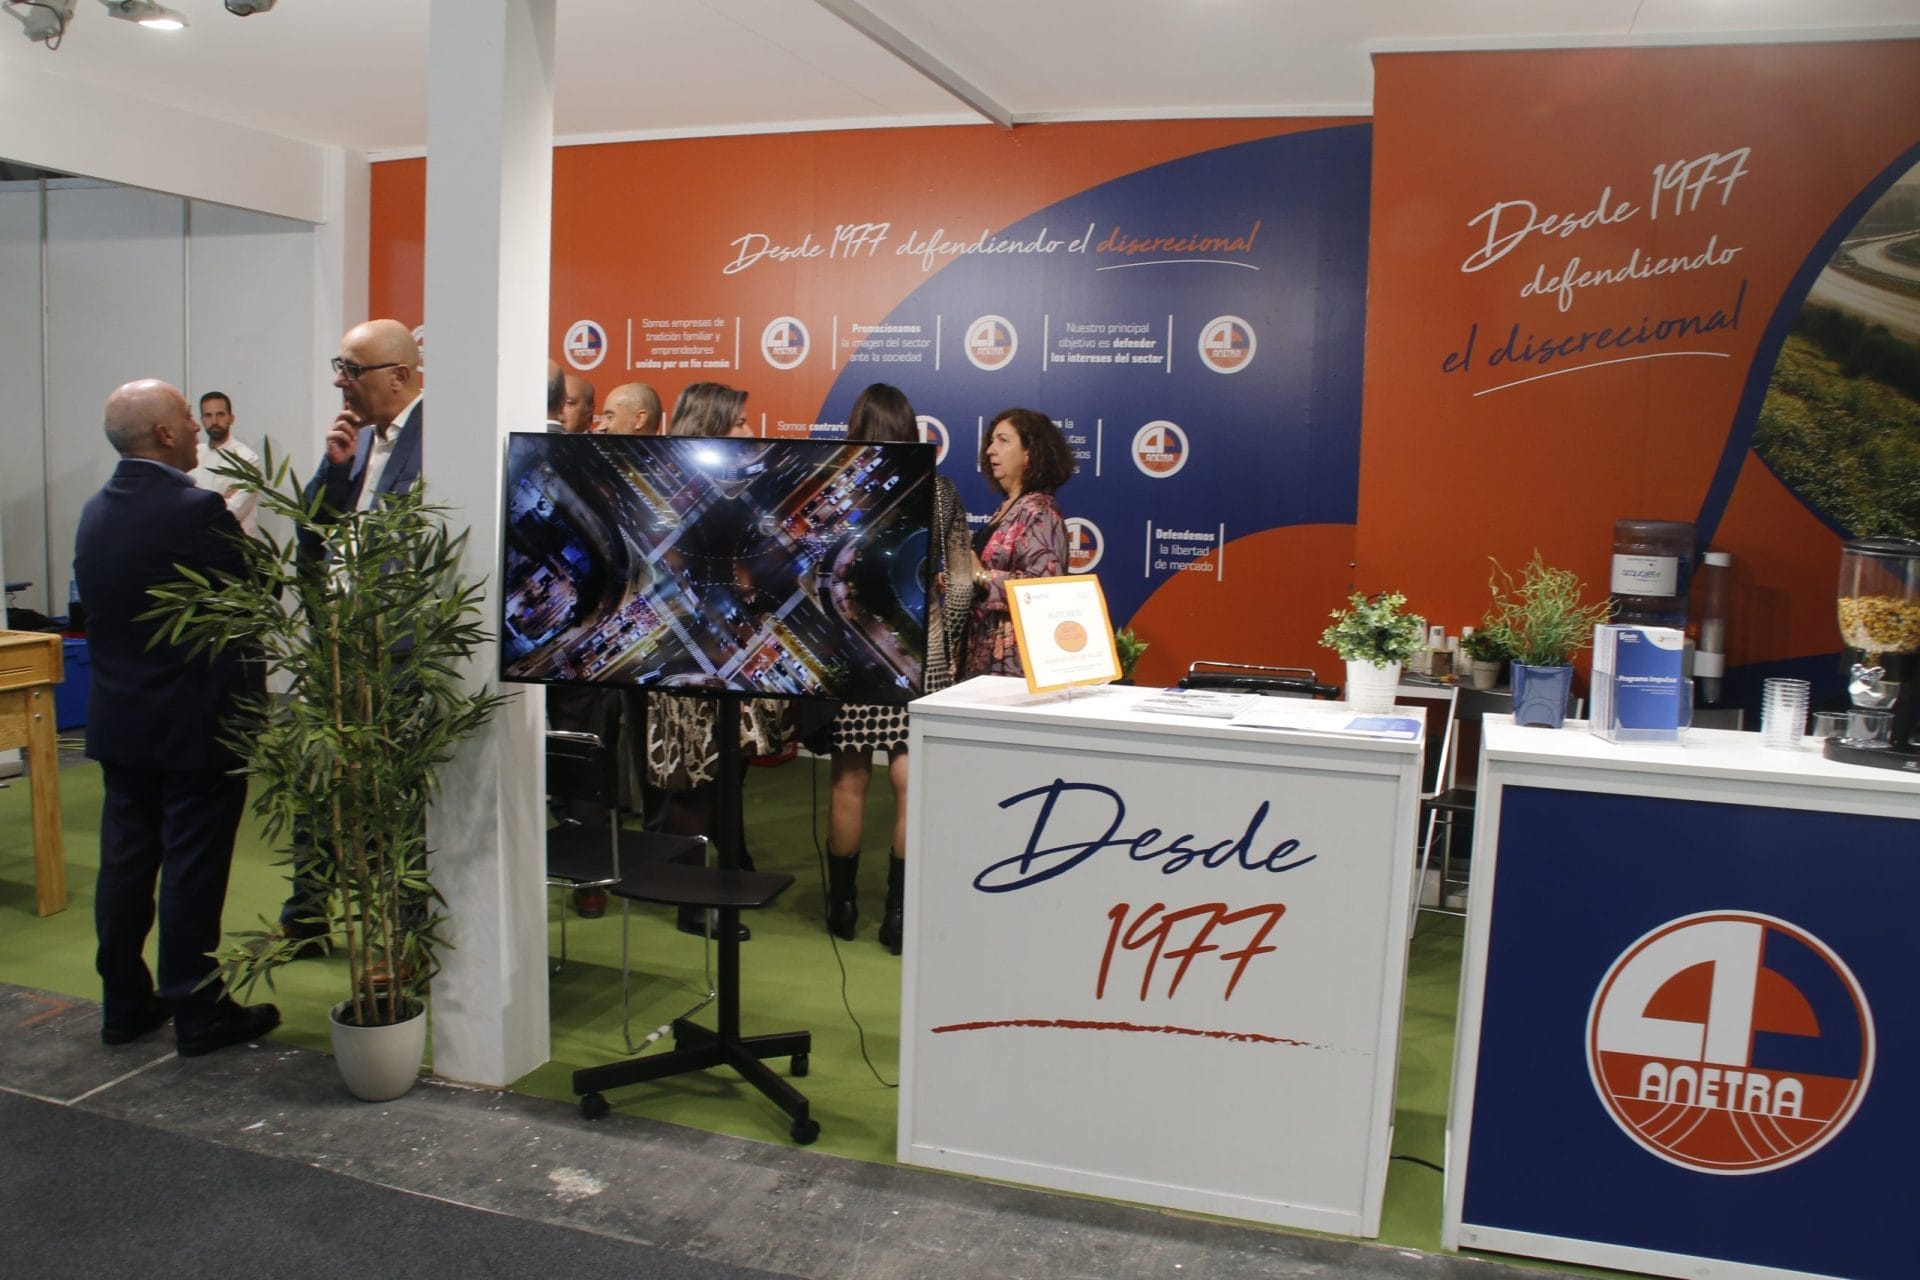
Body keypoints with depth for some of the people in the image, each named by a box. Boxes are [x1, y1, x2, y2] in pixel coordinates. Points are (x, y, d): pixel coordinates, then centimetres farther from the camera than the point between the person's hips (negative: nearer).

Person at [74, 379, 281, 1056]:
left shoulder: (95, 511, 6)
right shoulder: (197, 510, -19)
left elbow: (104, 605, 12)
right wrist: (249, 535, 2)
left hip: (118, 718, 8)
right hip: (195, 724, -7)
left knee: (125, 860, 14)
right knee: (193, 866, 1)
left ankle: (124, 1005, 25)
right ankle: (198, 1013, 11)